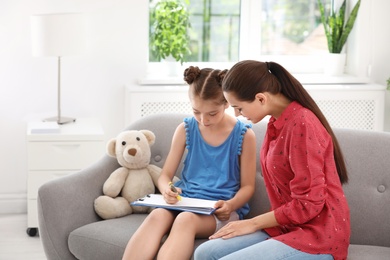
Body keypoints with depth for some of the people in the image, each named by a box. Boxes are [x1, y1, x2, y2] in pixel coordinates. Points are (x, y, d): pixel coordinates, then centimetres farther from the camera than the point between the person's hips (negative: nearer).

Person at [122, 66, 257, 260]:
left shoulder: (243, 134, -2)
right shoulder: (186, 129, 5)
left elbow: (247, 186, 2)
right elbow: (165, 175, 9)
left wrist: (230, 205, -20)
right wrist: (167, 190, -16)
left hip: (221, 209, -3)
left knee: (186, 219, -37)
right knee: (157, 216, -33)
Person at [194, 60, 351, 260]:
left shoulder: (301, 124, -20)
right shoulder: (277, 122, 8)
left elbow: (308, 204, -20)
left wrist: (253, 223, -10)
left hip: (317, 234, -9)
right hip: (286, 226, 9)